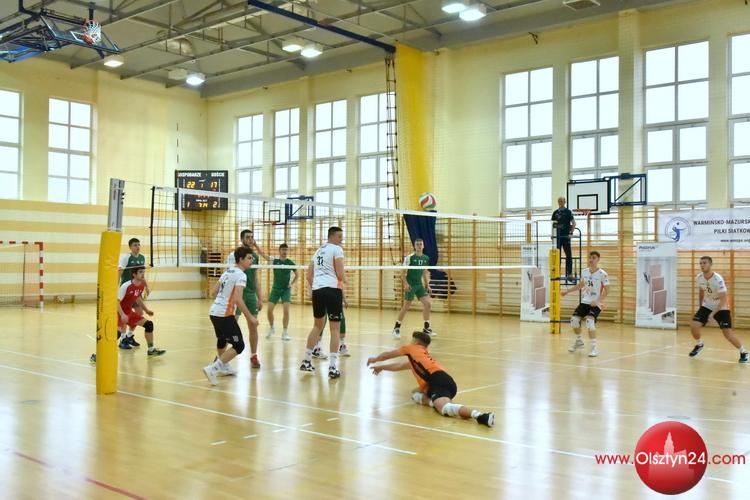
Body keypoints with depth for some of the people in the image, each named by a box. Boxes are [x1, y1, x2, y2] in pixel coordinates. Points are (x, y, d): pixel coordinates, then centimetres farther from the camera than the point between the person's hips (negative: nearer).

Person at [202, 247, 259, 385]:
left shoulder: (228, 272, 13)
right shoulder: (241, 275, -12)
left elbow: (214, 292, 18)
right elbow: (238, 299, -23)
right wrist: (250, 318, -20)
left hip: (214, 312, 9)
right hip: (224, 315, -9)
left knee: (222, 339, 31)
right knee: (239, 345, -6)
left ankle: (223, 366, 48)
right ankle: (212, 369, -14)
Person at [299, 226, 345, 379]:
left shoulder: (318, 251, 22)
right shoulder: (337, 249, -2)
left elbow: (309, 276, 22)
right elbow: (340, 275, -8)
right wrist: (342, 280, 12)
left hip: (317, 290, 7)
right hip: (332, 289, -7)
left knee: (318, 325, 21)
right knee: (335, 328, -2)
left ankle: (306, 361, 23)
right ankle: (332, 367, -5)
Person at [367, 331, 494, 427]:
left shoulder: (412, 348, 23)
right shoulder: (419, 357, 41)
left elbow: (388, 354, 38)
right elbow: (400, 366, 57)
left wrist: (375, 359, 56)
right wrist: (381, 367, 70)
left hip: (438, 380, -8)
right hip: (447, 382, 8)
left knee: (446, 409, -32)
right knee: (416, 396, 23)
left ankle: (479, 415, -56)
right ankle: (436, 402, -9)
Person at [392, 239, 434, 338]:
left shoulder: (426, 258, 8)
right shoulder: (409, 257, -9)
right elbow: (403, 272, -9)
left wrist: (427, 285, 14)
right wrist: (405, 284, -20)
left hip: (419, 285, 6)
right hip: (410, 285, -6)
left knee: (428, 304, -1)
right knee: (406, 307, -4)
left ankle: (427, 328, 12)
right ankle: (396, 328, 9)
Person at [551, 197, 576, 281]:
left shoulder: (568, 212, -1)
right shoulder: (555, 213, 10)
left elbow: (573, 223, -4)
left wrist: (571, 233, -14)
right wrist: (552, 234, 5)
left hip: (566, 236, -4)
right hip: (558, 236, 4)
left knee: (568, 255, -5)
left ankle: (569, 274, -4)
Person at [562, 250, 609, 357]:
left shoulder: (602, 274, -13)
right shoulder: (584, 272, 4)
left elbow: (607, 289, -12)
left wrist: (598, 301, -23)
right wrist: (567, 291, 17)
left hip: (596, 303, -6)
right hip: (585, 301, 6)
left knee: (590, 321, -24)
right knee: (574, 320, 0)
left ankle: (594, 347, -15)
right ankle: (579, 342, 25)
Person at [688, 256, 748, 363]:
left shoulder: (718, 280, -27)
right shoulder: (699, 278, -8)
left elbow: (723, 300, -26)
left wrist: (713, 313, -32)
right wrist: (700, 306, 16)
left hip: (721, 308, -5)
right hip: (707, 306, 5)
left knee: (728, 333, -14)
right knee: (694, 326, -12)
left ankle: (743, 352, 10)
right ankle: (699, 345, 17)